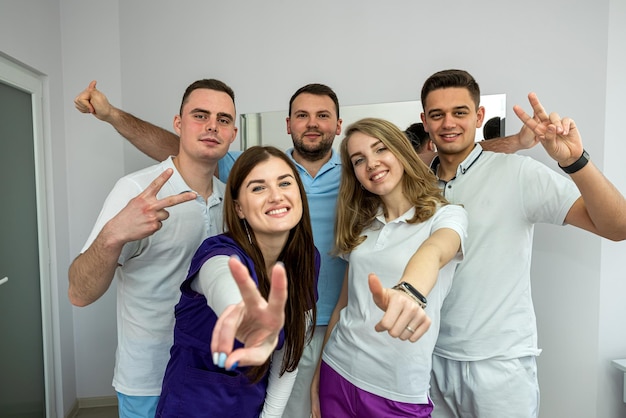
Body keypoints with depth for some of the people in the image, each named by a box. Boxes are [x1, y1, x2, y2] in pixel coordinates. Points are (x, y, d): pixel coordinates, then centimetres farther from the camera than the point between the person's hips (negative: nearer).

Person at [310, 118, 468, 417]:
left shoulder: (446, 215, -8)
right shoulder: (360, 225, 5)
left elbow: (432, 253, -31)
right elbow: (344, 303, 9)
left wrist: (409, 292, -52)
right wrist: (318, 375, 9)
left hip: (398, 391, -3)